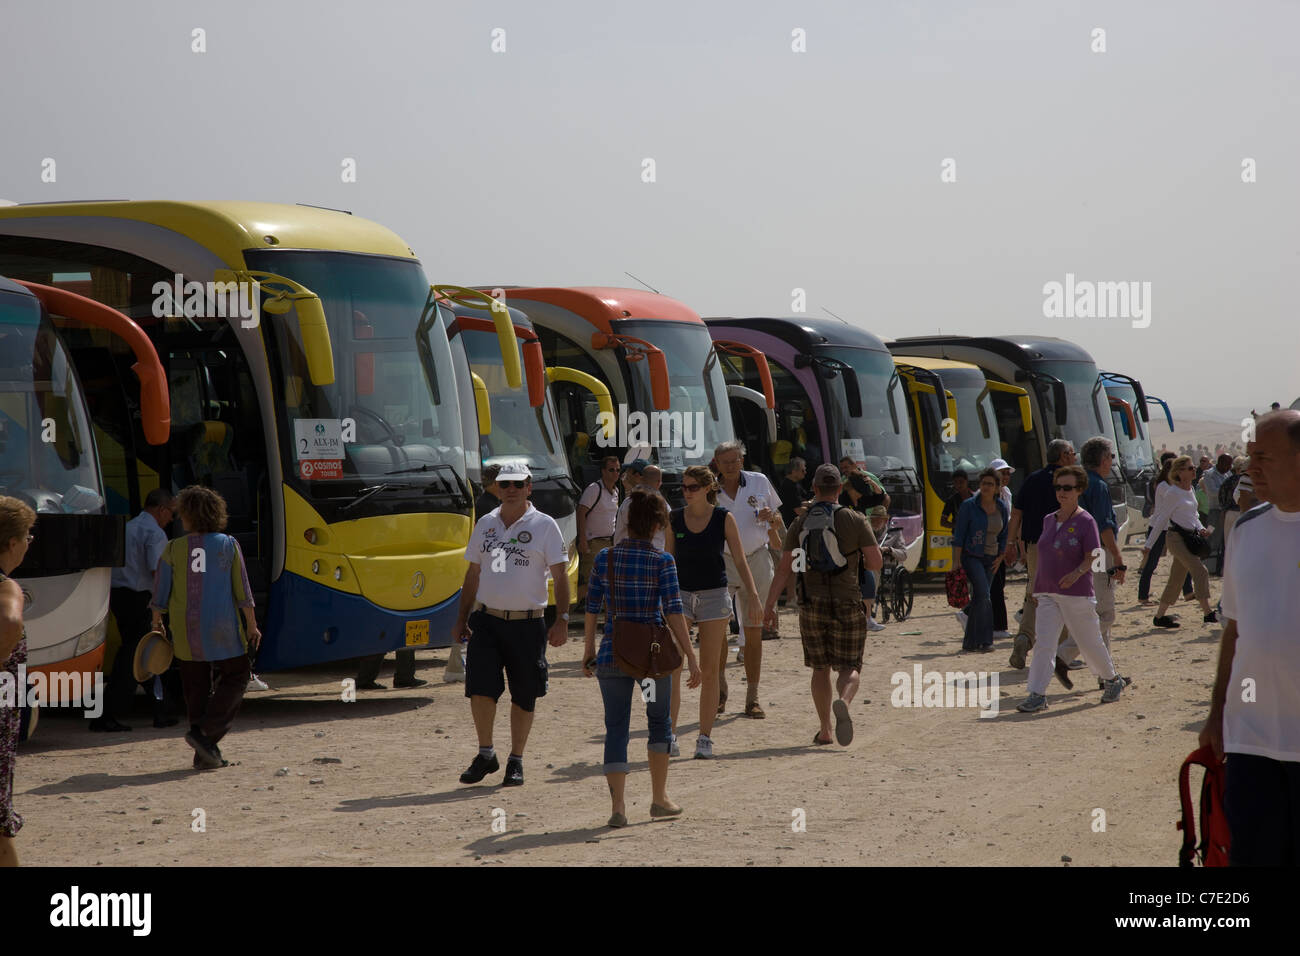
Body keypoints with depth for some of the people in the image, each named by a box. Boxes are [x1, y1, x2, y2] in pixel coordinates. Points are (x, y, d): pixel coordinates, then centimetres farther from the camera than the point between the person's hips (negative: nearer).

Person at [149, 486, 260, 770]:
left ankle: (204, 753, 10)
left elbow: (159, 594, 3)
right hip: (222, 629, -2)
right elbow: (243, 591, -1)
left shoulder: (173, 549, 0)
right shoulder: (227, 545, -2)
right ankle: (207, 735, -8)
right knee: (235, 677, 10)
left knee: (196, 689, 10)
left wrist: (157, 624, 17)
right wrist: (252, 626, 7)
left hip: (185, 632, 2)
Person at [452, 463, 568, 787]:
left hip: (527, 623, -3)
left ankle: (516, 761, 15)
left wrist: (562, 619, -13)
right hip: (486, 620, 3)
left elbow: (560, 575, -3)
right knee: (479, 690, -7)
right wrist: (461, 619, 13)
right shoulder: (485, 524, 11)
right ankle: (486, 754, 9)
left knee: (524, 696, 3)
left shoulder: (544, 525, -1)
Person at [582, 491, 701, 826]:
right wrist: (690, 656, -8)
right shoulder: (662, 561, -7)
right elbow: (673, 611, -10)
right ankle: (659, 798, 22)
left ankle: (618, 806, -4)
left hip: (612, 651, 2)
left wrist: (588, 649, 15)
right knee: (659, 723, 17)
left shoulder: (605, 558, 1)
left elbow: (592, 607, 4)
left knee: (616, 729, 4)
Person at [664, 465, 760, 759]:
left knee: (710, 670, 1)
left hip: (714, 594, -1)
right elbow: (669, 559, 13)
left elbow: (740, 559, 0)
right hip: (681, 594, 1)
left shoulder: (724, 518, -2)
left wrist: (752, 594, -11)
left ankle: (705, 738, 8)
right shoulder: (674, 519, 4)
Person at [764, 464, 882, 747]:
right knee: (848, 668, 2)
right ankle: (843, 702, -30)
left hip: (811, 604, 2)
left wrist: (769, 605, -1)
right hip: (847, 604, -2)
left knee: (820, 668, 15)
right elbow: (875, 563, -5)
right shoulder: (855, 520, -3)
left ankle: (824, 729, 15)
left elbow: (784, 567, -2)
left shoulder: (800, 523, 3)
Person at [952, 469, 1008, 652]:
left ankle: (971, 642, 14)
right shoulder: (969, 506, -6)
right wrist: (956, 561, -11)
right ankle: (983, 640, -16)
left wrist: (1000, 558, 4)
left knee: (979, 599, 6)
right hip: (971, 556, -5)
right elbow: (959, 535, -6)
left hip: (990, 559, 5)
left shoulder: (1001, 509, 6)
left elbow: (1003, 536, 15)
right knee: (983, 596, -19)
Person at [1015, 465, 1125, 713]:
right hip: (1047, 594, 5)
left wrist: (1077, 572, -30)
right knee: (1043, 644, -7)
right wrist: (1035, 584, 15)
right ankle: (1037, 695, -10)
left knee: (1090, 642, 9)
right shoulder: (1049, 520, 11)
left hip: (1077, 594, -5)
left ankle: (1112, 680, 32)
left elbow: (1093, 557, -13)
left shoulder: (1085, 521, -8)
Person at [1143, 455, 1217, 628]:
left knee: (1176, 578, 10)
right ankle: (1208, 613, -17)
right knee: (1200, 571, -16)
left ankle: (1160, 616, 17)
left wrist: (1201, 529, 2)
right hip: (1176, 538, -8)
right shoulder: (1173, 492, -11)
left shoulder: (1191, 490, 13)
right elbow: (1161, 519, -10)